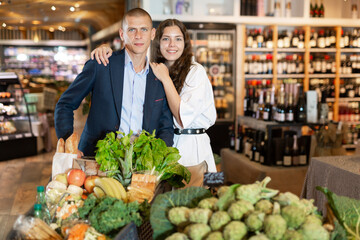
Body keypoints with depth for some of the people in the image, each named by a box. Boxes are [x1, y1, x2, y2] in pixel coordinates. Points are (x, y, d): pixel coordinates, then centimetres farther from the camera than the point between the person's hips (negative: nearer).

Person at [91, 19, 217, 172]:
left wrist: (165, 78, -16)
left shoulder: (195, 71, -11)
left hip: (192, 148, -4)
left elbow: (183, 119, -19)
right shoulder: (152, 70, 6)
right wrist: (105, 49, -8)